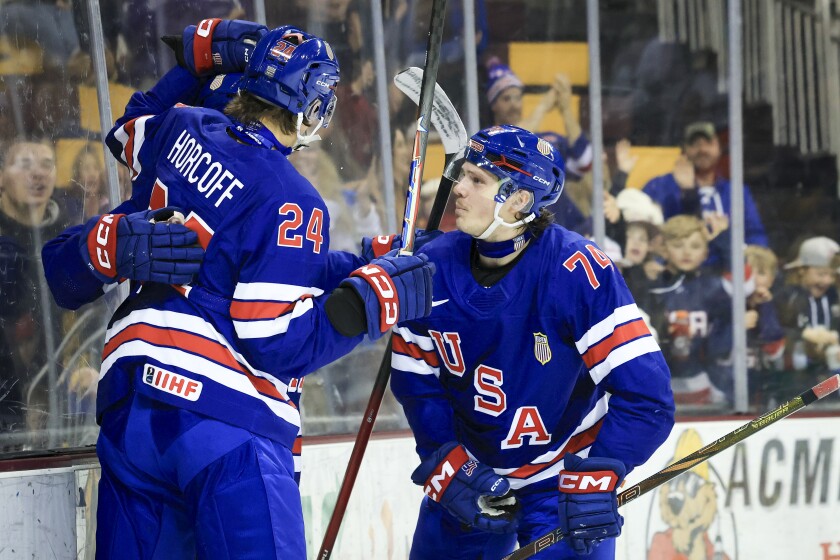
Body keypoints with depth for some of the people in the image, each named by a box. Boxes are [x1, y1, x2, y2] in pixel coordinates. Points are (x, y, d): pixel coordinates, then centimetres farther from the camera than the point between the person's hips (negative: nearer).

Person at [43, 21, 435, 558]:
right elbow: (278, 346, -13)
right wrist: (374, 295, -8)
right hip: (228, 420, -8)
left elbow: (128, 132, 36)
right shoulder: (292, 202, -11)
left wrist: (198, 58, 35)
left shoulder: (181, 130, 8)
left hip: (127, 404, 8)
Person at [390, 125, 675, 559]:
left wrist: (595, 482, -28)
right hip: (470, 470, 5)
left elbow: (645, 394, -25)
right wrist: (450, 470, -8)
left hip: (564, 475, -4)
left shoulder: (580, 274, -25)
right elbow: (417, 382, 1)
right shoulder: (434, 268, -10)